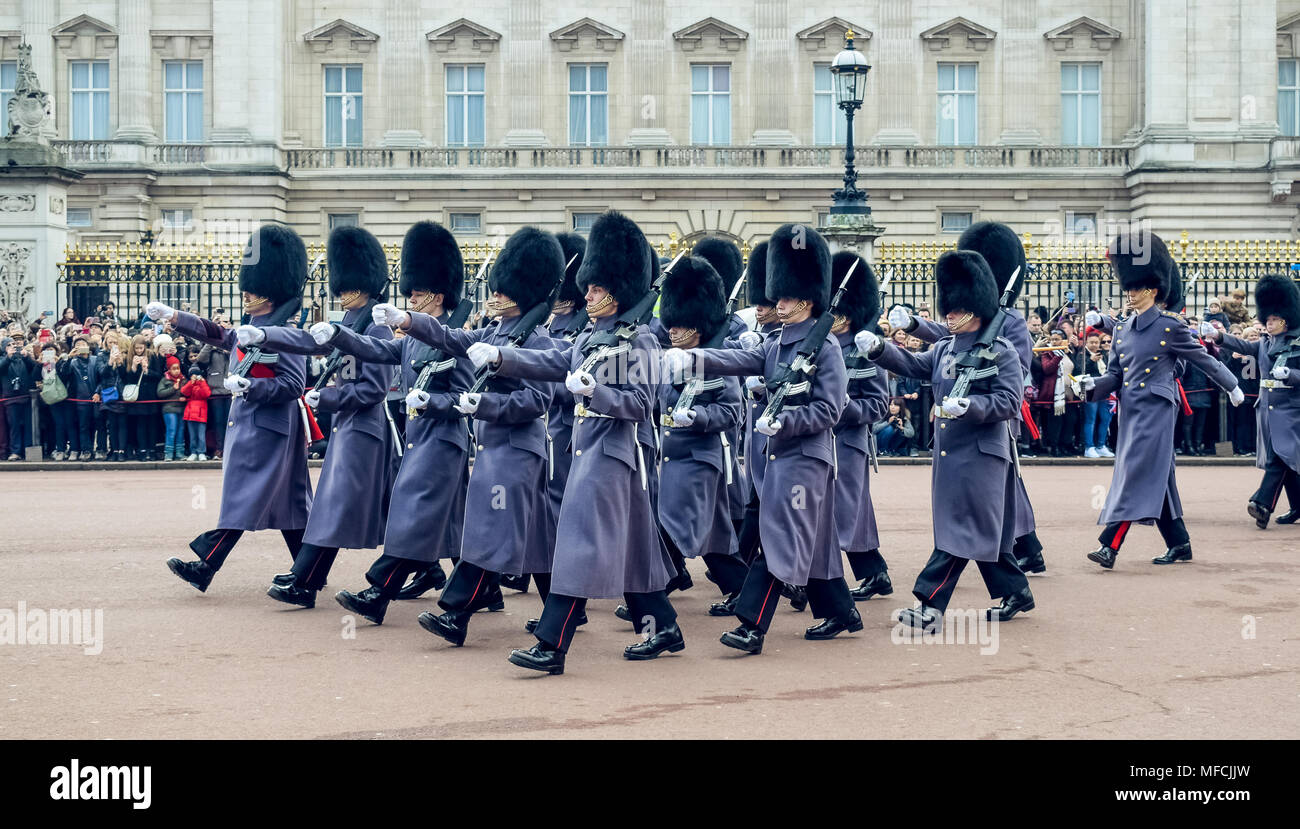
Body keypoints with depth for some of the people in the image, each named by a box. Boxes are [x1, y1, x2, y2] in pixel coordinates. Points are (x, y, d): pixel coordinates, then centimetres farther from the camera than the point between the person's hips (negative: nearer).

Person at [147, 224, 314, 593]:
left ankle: (204, 568, -5)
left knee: (243, 496, -6)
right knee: (287, 498, 12)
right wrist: (172, 316, 25)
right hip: (251, 421, 9)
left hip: (265, 427, -9)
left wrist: (248, 386, -25)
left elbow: (293, 383, -19)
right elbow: (219, 334, 27)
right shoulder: (253, 329, 13)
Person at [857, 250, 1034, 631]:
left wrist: (969, 406, -29)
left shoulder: (1001, 352, -8)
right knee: (985, 530, 14)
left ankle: (930, 607, -10)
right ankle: (1016, 594, 27)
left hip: (980, 455, -8)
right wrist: (877, 348, -9)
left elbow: (1009, 401, -14)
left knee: (961, 528, -8)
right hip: (948, 453, 8)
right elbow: (911, 364, 9)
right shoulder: (944, 350, 14)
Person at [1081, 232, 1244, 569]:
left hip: (1156, 411, -7)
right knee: (1157, 478, 11)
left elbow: (1203, 359, 5)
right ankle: (1179, 544, 20)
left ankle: (1110, 545, -19)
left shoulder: (1170, 326, -6)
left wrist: (1232, 387, 14)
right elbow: (1115, 375, 11)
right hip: (1130, 412, 7)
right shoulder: (1122, 330, 11)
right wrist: (1094, 385, -10)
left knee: (1137, 473, -13)